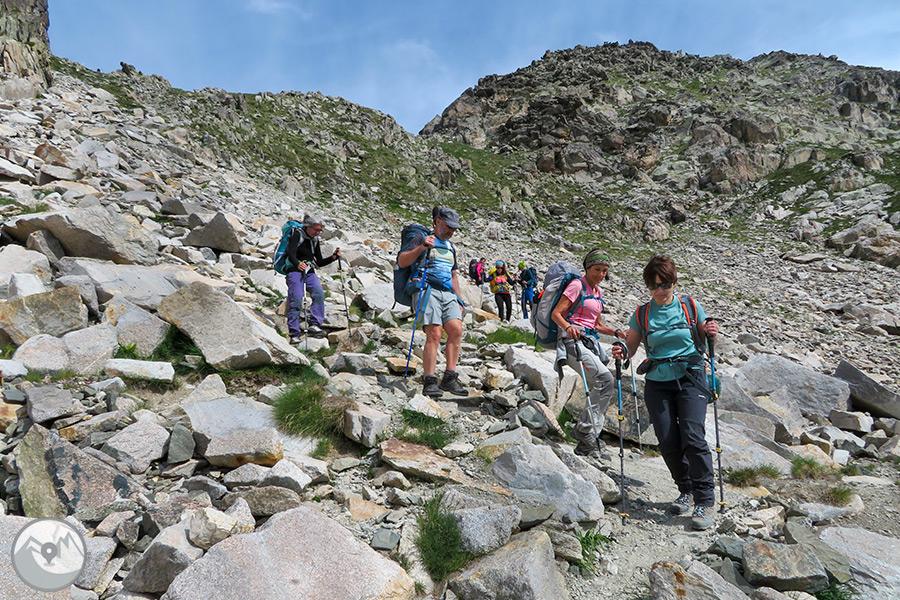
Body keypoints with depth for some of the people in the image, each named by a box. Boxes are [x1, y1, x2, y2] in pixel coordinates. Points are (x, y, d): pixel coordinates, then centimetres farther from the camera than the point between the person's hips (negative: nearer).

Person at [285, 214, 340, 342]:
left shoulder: (315, 240, 15)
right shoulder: (297, 235, -4)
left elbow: (319, 262, 18)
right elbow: (291, 254, -21)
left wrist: (333, 258, 1)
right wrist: (298, 264, -41)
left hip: (310, 273, 5)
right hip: (295, 270, -5)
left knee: (319, 293, -22)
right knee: (296, 300, -14)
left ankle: (314, 325, -24)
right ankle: (294, 334, -8)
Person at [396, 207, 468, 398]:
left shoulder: (450, 246, 28)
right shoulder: (422, 238, 7)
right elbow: (401, 262, -3)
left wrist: (459, 300, 23)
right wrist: (421, 247, -15)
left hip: (447, 293, 6)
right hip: (428, 290, -6)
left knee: (456, 330, -12)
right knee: (434, 334, -18)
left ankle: (449, 379, -9)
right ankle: (430, 382, -15)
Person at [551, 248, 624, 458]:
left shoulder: (598, 292, 20)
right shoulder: (577, 285, -5)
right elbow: (556, 314, -12)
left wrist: (616, 332, 9)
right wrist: (568, 326, -31)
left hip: (590, 342, 8)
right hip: (573, 340, -8)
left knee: (600, 388, 2)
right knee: (606, 379, -22)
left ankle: (587, 444, 9)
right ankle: (584, 428, -12)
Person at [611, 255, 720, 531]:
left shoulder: (690, 307, 3)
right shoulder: (642, 314, 4)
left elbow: (706, 341, 13)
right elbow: (630, 345, 8)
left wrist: (711, 333, -9)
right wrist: (621, 352, -14)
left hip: (690, 377, -1)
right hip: (658, 383, 2)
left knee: (693, 436, -15)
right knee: (668, 441, -3)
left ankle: (705, 501, -4)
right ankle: (686, 490, 21)